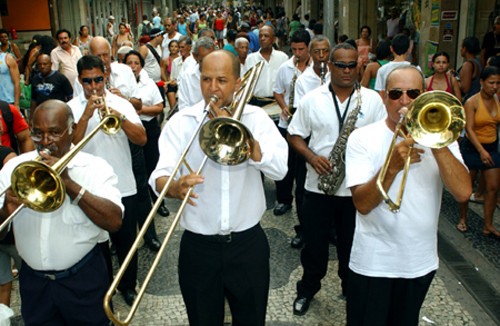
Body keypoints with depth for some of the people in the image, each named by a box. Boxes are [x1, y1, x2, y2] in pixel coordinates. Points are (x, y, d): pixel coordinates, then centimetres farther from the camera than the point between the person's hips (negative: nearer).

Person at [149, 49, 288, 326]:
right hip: (198, 247, 0)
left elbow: (279, 169, -16)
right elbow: (160, 177, -15)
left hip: (248, 243, 1)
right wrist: (175, 187, -38)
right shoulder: (180, 122, -3)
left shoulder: (256, 118, -1)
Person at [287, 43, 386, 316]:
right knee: (314, 244, 11)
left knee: (352, 246, 14)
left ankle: (352, 291, 37)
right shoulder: (312, 99, 1)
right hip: (317, 187, 0)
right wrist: (312, 157, -13)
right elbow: (295, 135, 4)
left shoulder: (372, 100, 2)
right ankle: (307, 289, 34)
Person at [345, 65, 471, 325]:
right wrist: (393, 166, -32)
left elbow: (463, 193, -16)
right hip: (372, 263, -3)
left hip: (421, 263, 3)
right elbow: (363, 204, -18)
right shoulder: (362, 138, -9)